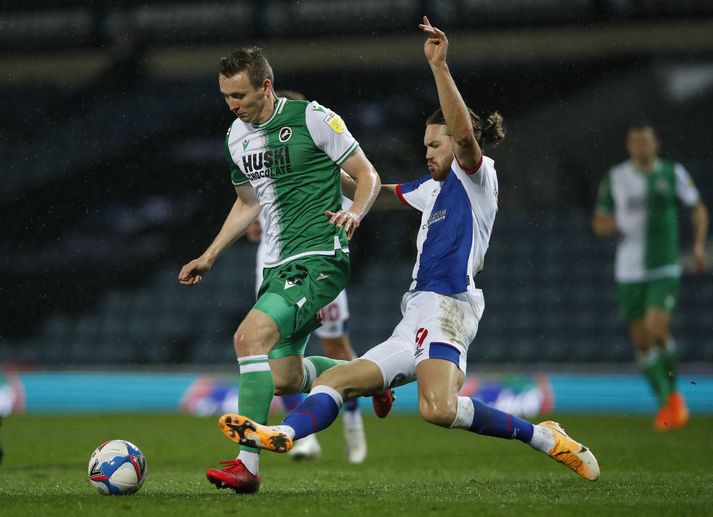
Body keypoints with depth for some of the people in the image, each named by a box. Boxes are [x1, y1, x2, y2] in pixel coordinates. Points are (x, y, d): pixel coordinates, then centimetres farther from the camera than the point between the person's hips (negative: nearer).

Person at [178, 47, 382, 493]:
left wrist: (354, 213, -25)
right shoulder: (237, 136, 10)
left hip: (319, 259, -8)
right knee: (285, 379, 7)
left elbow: (368, 176, -5)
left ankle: (248, 464, -24)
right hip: (279, 264, 8)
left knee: (250, 336, -25)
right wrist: (209, 257, 21)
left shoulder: (314, 119, -10)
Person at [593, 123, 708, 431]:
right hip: (629, 271, 2)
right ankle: (664, 403, 19)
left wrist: (699, 244, -2)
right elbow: (599, 223, 10)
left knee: (657, 330, -17)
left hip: (665, 268, -2)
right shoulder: (615, 179, 3)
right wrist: (620, 224, -12)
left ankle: (673, 391, 7)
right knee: (641, 340, 3)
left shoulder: (673, 173, 1)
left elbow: (698, 208, 12)